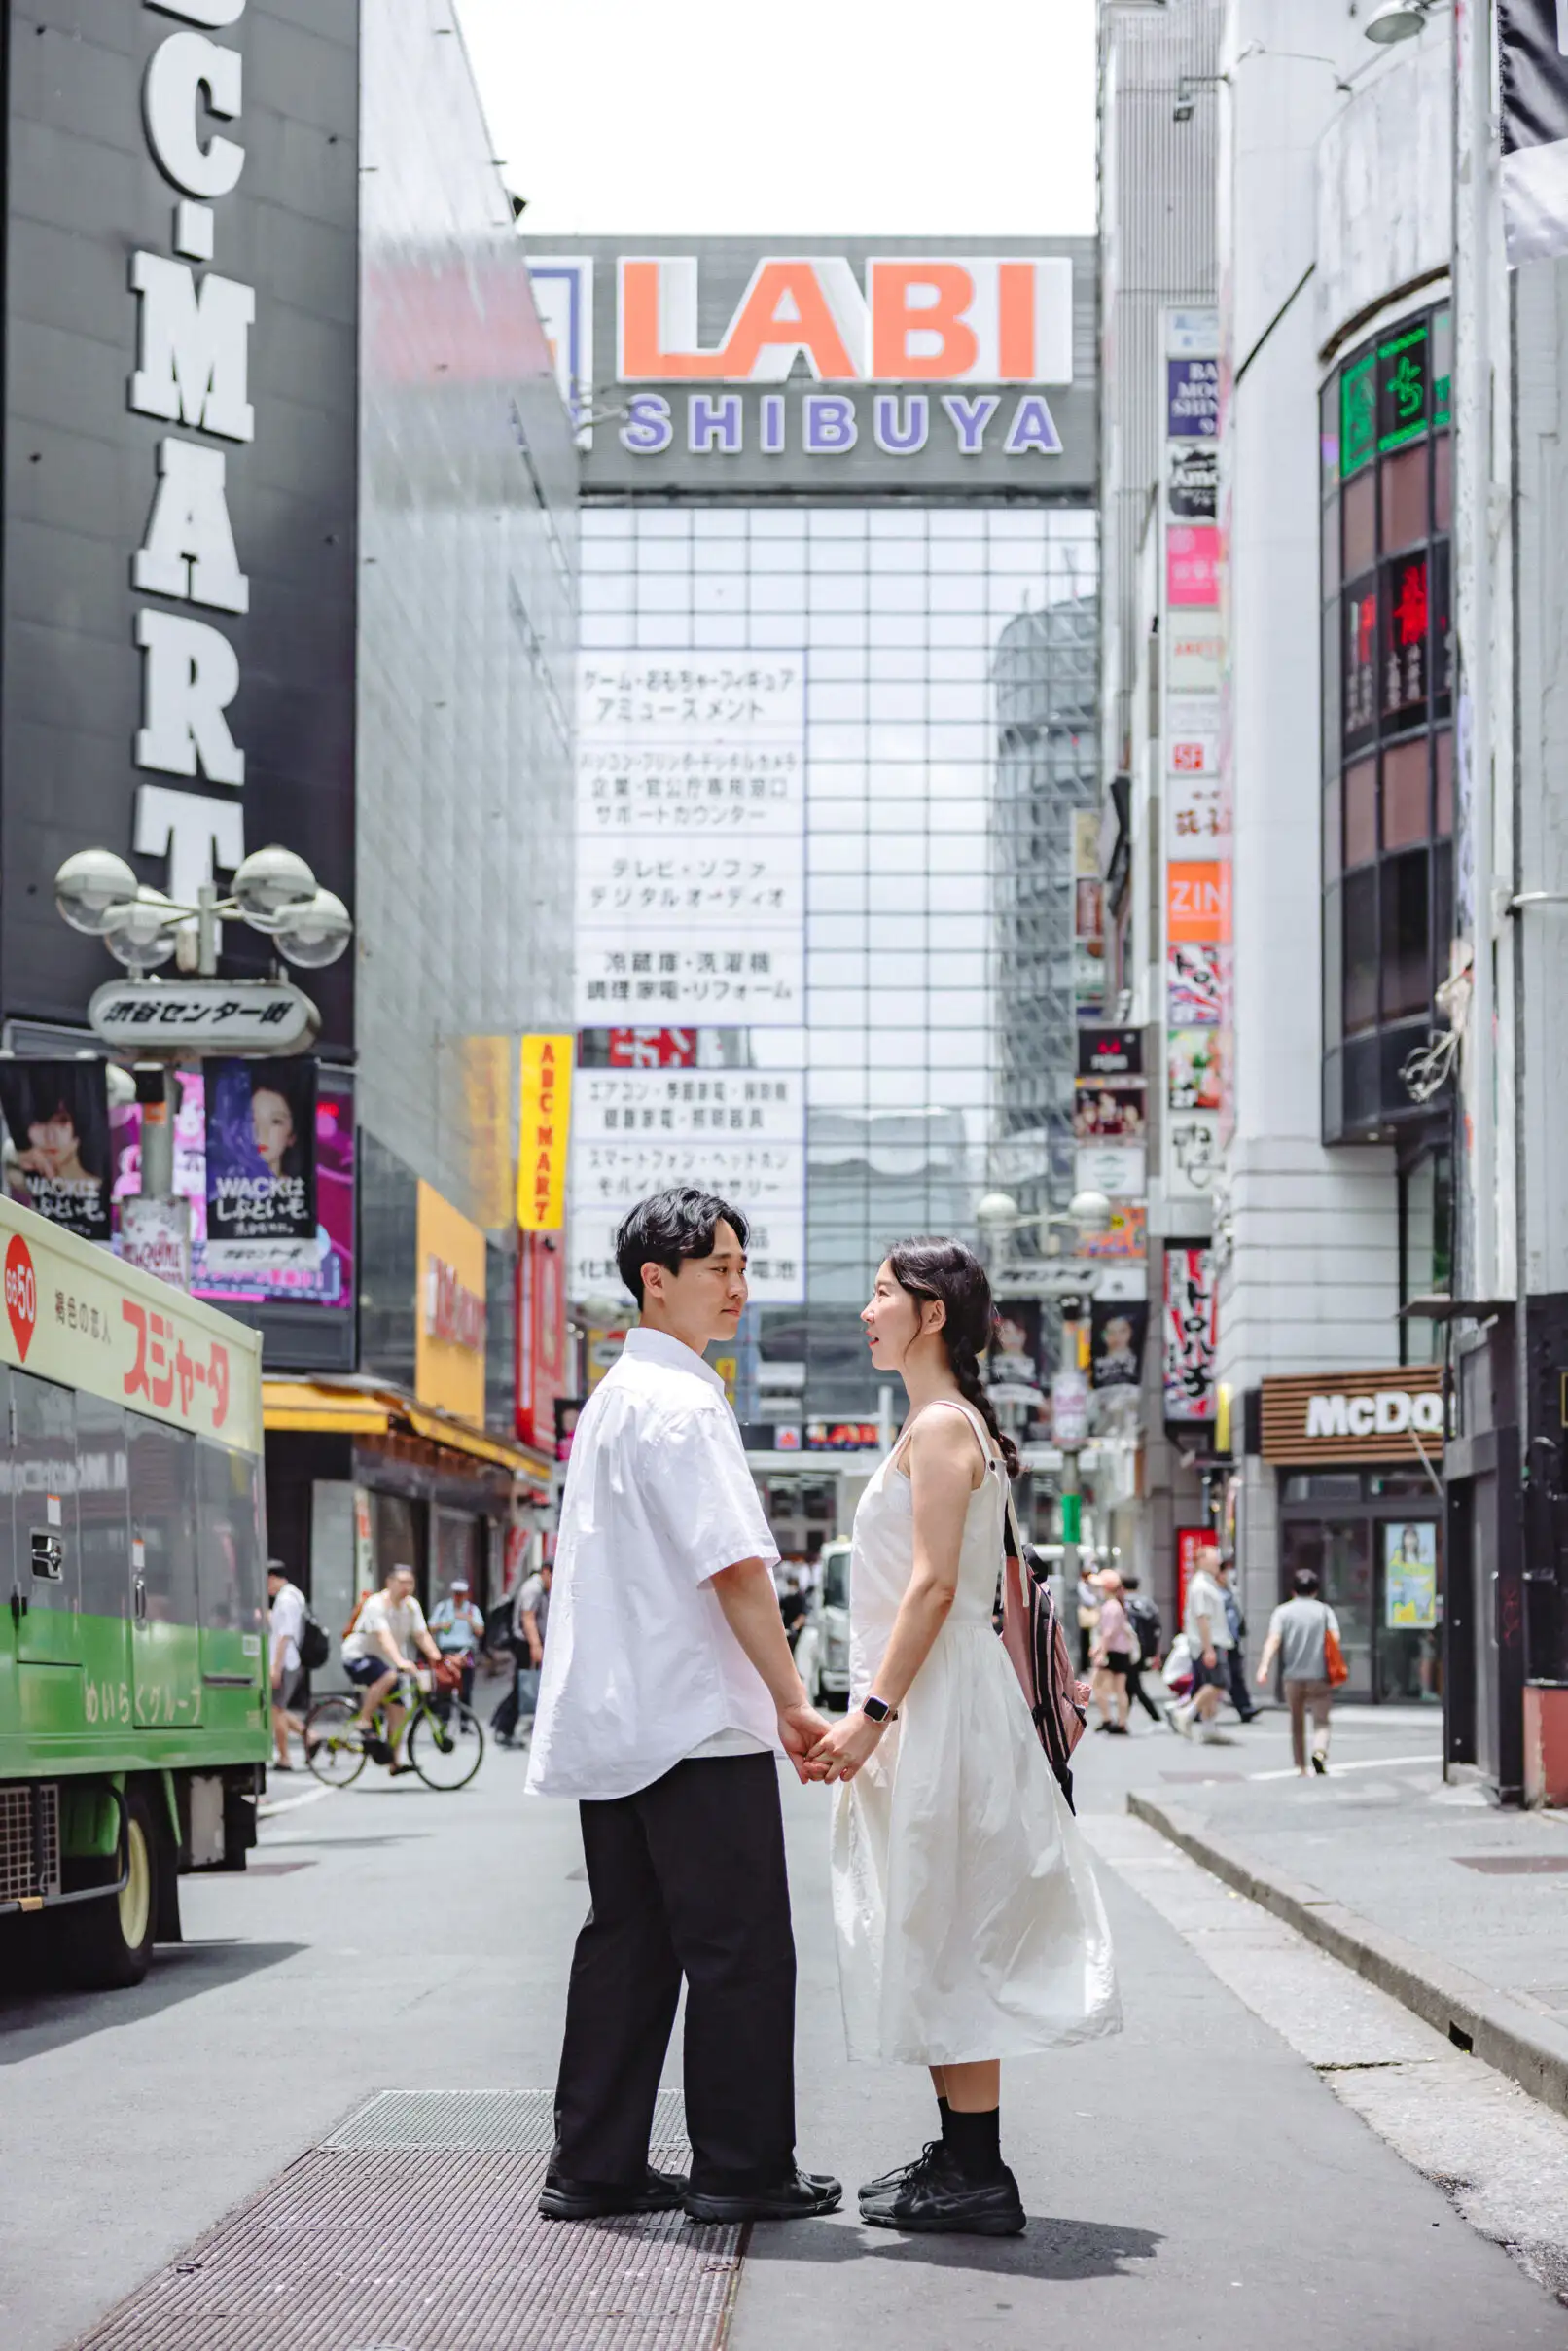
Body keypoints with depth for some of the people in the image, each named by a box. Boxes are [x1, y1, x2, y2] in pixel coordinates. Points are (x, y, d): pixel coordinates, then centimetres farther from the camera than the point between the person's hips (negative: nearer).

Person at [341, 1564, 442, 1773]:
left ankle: (394, 1761, 5)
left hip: (385, 1661, 7)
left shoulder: (411, 1605, 1)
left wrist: (437, 1658, -23)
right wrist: (400, 1661, -49)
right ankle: (363, 1721, -22)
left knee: (399, 1711, -3)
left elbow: (422, 1635, -5)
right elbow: (384, 1636, -35)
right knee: (387, 1676, -37)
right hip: (358, 1656, -7)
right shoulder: (376, 1605, -22)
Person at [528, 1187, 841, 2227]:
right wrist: (793, 1703, -14)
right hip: (697, 1719, -10)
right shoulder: (681, 1404, -13)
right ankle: (744, 2169, 2)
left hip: (615, 1717, 10)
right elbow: (736, 1569, -18)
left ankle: (594, 2167, 13)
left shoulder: (612, 1398, 19)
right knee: (741, 1947, -3)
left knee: (630, 1939, 11)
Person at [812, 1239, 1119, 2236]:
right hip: (931, 1705, 10)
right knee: (938, 1941, 12)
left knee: (945, 1937, -7)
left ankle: (978, 2177, -5)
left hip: (939, 1704, -10)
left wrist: (871, 1713, -23)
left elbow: (934, 1586, -21)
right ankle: (959, 2155, 18)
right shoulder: (952, 1425, 17)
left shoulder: (943, 1426, -13)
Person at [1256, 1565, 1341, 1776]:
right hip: (1319, 1674, -1)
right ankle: (1319, 1752, -27)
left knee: (1297, 1723, 15)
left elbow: (1274, 1639, -8)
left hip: (1293, 1675, 1)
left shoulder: (1283, 1611, 5)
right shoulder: (1324, 1610, 6)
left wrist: (1264, 1666, -16)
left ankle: (1301, 1768, 17)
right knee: (1321, 1721, 2)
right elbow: (1335, 1637, -6)